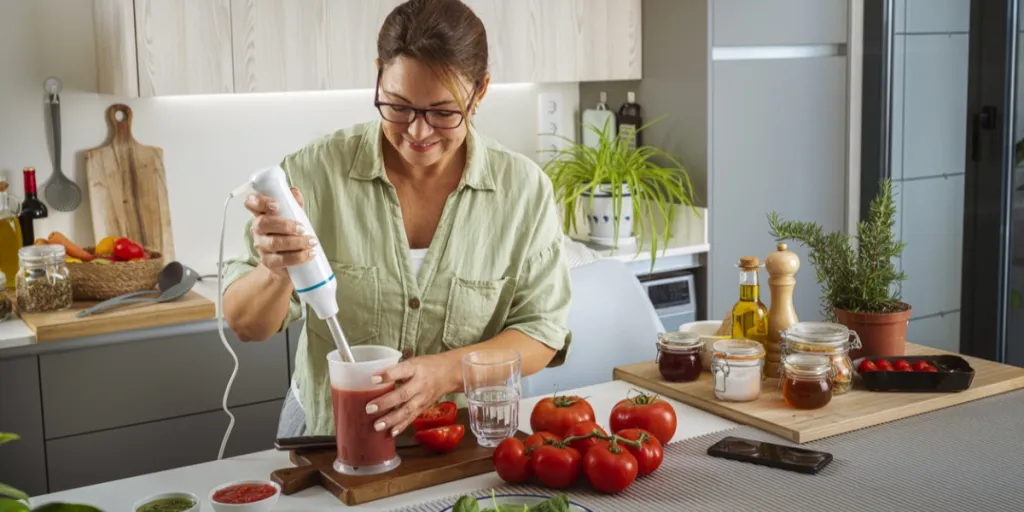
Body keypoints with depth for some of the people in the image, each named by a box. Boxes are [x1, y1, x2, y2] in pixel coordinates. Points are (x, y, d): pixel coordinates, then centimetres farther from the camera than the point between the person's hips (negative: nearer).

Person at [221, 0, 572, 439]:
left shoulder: (525, 188, -5)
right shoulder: (315, 172, -9)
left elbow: (541, 330, -4)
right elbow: (247, 327, -5)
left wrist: (447, 371, -23)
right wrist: (276, 273, -29)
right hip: (328, 434, -1)